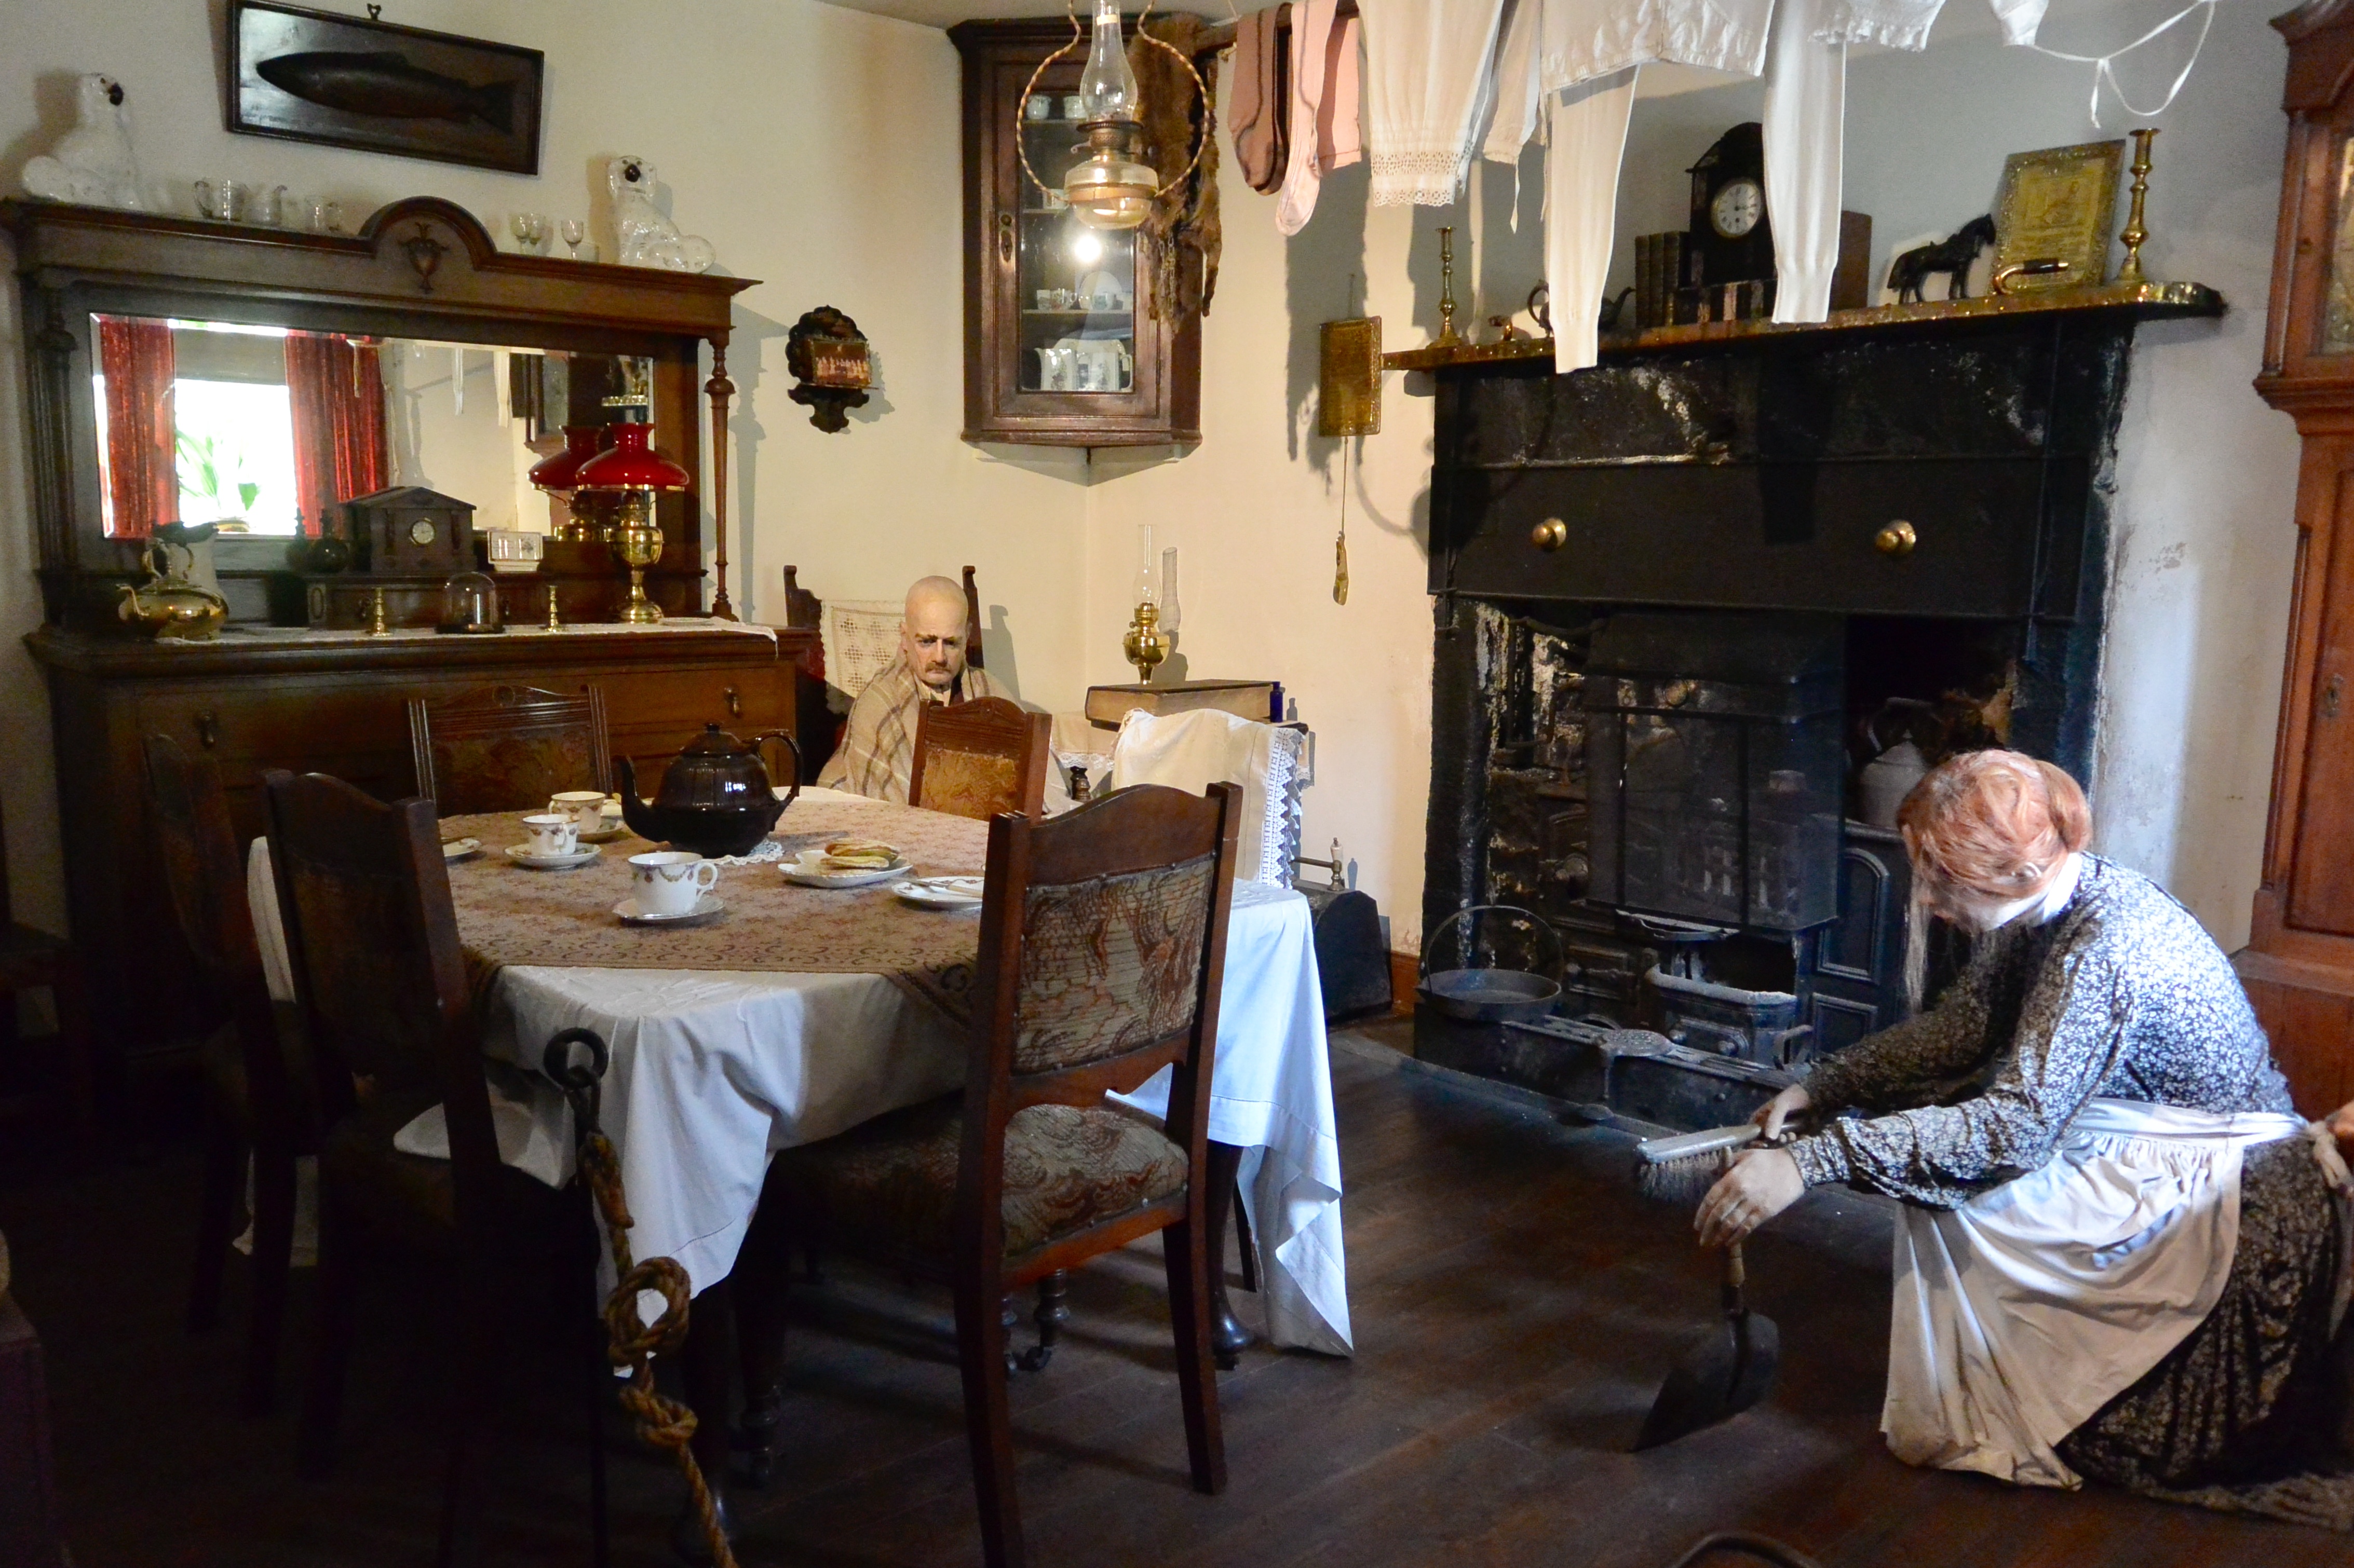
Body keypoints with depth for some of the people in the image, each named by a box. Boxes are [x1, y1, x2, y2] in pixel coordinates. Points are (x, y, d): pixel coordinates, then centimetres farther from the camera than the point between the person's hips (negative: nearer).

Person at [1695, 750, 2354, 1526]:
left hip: (2223, 1185, -9)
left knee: (1951, 1198, -18)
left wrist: (1813, 1160, -42)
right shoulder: (2042, 905, -5)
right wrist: (1821, 1089, -5)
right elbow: (1956, 1029, 5)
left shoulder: (2102, 949, -32)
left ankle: (1964, 1427, 2)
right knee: (1940, 1159, 2)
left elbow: (2014, 1127, -37)